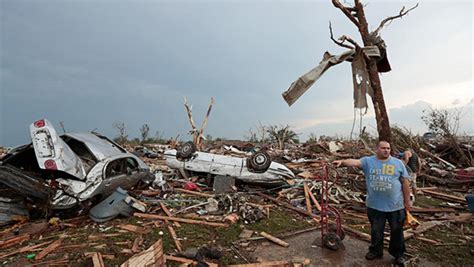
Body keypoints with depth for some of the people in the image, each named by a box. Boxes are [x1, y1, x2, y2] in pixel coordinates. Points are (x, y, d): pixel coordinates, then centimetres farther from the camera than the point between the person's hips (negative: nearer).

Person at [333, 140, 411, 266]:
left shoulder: (398, 163, 1)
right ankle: (376, 251, 34)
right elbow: (355, 162, -21)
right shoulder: (368, 161, -3)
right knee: (376, 231, 16)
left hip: (395, 205, 0)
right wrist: (342, 161, -41)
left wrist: (407, 200, 5)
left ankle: (398, 254, 34)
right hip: (375, 205, 0)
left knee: (397, 231, 15)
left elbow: (405, 182, 4)